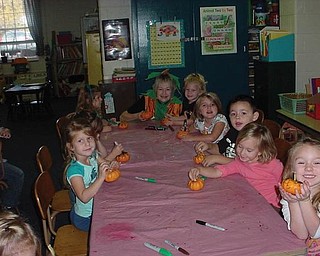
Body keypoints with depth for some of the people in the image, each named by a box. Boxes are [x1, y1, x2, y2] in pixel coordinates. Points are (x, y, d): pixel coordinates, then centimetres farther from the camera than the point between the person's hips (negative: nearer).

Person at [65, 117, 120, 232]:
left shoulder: (93, 155, -8)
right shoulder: (74, 169, -29)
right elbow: (84, 197, -36)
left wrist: (112, 166, -16)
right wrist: (101, 178, -42)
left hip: (97, 208, 7)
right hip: (85, 218, -7)